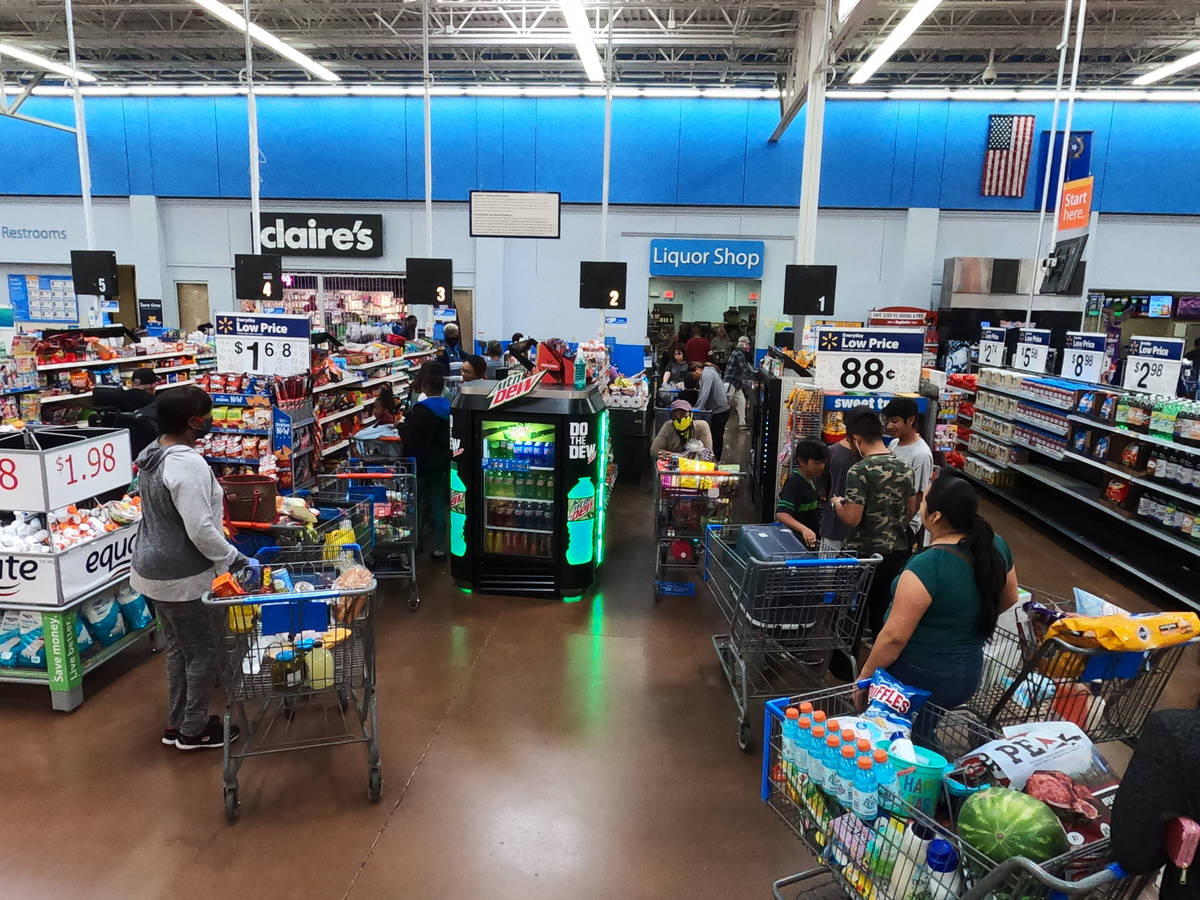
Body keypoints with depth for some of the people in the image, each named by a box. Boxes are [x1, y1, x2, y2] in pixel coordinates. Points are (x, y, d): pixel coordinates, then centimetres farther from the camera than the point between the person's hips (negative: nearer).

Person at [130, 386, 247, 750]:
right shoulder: (188, 464, -26)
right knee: (205, 651, 8)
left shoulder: (151, 455, 4)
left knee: (179, 647, 22)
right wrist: (235, 560, -16)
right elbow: (201, 530, -27)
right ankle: (194, 730, 23)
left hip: (155, 567, 10)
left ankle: (176, 723, 35)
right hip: (181, 576, -10)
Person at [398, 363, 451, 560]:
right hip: (442, 465, 7)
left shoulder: (422, 409, -21)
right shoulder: (446, 406, 5)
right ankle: (439, 549, 16)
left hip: (423, 465, -7)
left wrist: (401, 426, -4)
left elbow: (410, 440, -23)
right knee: (439, 506, 10)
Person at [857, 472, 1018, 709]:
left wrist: (865, 677, -13)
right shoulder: (996, 545, -6)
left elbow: (894, 636, -26)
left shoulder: (927, 565, -29)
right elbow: (1009, 600, 12)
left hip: (918, 678, -7)